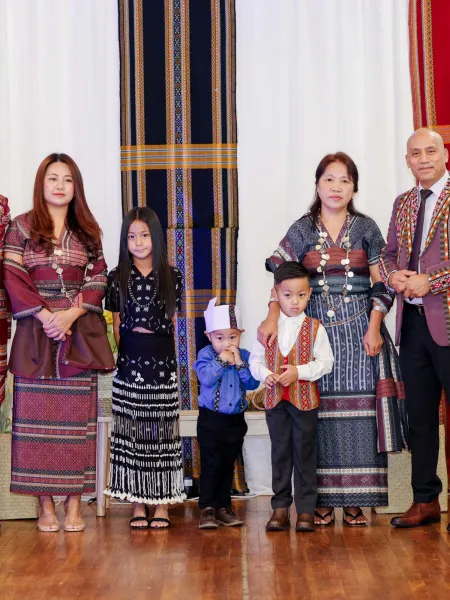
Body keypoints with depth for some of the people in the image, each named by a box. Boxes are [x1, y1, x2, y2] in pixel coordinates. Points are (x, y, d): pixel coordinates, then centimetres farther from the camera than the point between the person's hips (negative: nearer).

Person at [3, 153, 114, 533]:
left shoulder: (88, 232, 12)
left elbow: (98, 281, 5)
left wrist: (71, 314, -11)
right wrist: (45, 316, -14)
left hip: (79, 335, 2)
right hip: (36, 334, -2)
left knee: (77, 417, 1)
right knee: (38, 416, -2)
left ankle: (74, 504, 7)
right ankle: (45, 505, 5)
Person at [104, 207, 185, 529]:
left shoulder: (171, 276, 3)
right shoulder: (118, 277, 4)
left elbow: (172, 322, 8)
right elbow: (116, 325, 6)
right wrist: (117, 357, -1)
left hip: (162, 361, 0)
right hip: (130, 362, 1)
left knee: (161, 431, 3)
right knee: (131, 432, 3)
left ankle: (162, 505, 11)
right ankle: (138, 505, 13)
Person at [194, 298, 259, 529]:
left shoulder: (244, 356, 1)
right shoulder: (205, 355, -8)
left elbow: (253, 383, -8)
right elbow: (206, 378, -23)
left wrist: (240, 364, -17)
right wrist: (221, 361, -22)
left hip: (235, 420, 4)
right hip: (211, 420, -4)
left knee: (228, 465, 13)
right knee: (210, 465, -4)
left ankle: (223, 506, 24)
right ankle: (207, 508, 3)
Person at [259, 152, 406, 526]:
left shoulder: (366, 228, 7)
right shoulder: (302, 230, 7)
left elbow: (381, 285, 4)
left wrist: (374, 327, -6)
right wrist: (273, 318, -13)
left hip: (359, 328, 0)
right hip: (315, 327, 0)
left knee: (358, 411, -3)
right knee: (319, 414, -1)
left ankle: (355, 501, 4)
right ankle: (323, 501, 5)